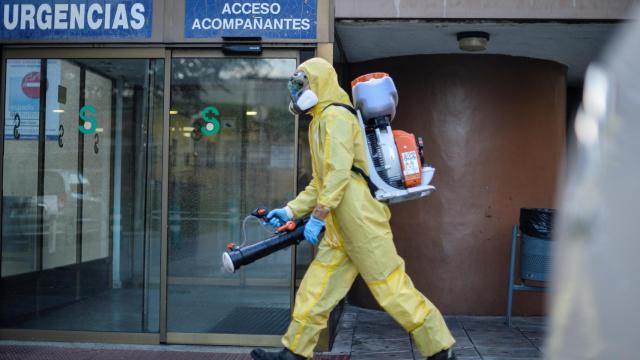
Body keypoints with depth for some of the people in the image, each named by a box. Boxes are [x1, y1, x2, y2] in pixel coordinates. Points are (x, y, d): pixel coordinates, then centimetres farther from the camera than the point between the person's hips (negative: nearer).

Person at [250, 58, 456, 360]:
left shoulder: (335, 116, -7)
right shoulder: (320, 123, 24)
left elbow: (339, 172, -19)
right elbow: (319, 184, 27)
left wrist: (318, 216, -19)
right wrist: (290, 211, 20)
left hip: (360, 220, -10)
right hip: (340, 229, 10)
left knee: (391, 287, -6)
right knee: (316, 288, 9)